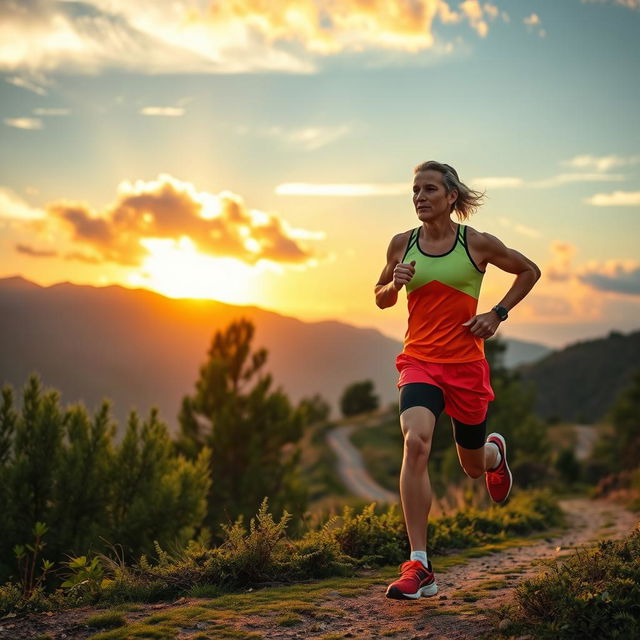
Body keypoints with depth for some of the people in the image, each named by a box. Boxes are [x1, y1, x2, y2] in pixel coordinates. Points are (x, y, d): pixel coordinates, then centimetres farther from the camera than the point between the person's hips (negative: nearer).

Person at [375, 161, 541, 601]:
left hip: (466, 365, 0)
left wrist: (498, 313, -1)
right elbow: (381, 299, 16)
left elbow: (530, 271, 12)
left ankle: (495, 452, 57)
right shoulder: (402, 245, 2)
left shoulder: (477, 244, -4)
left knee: (474, 466, 15)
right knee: (416, 441, -27)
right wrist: (394, 285, -7)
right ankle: (419, 568, -23)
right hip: (420, 362, 0)